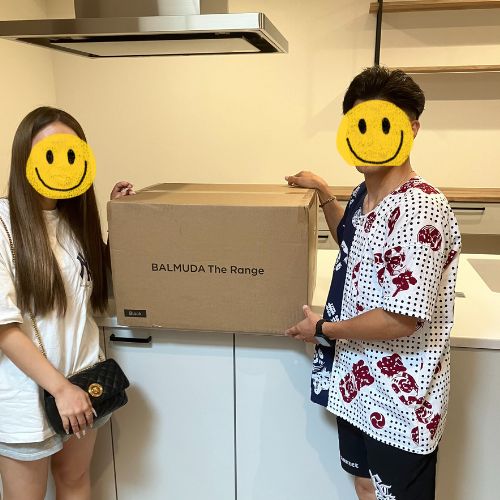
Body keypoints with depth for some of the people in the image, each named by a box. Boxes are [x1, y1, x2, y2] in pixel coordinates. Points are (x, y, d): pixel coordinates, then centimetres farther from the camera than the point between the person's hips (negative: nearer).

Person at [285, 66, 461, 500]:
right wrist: (325, 196, 14)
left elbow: (404, 318, -28)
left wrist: (323, 329, -13)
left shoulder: (421, 208, -24)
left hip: (402, 399, -8)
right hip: (357, 383, 8)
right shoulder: (364, 194, 3)